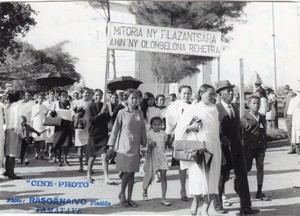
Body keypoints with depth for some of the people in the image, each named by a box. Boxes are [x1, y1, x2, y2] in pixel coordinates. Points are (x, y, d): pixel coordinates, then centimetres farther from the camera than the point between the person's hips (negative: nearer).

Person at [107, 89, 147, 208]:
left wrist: (145, 144, 10)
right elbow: (115, 129, -2)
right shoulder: (122, 112, -4)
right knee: (127, 172, -7)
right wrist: (111, 146, -3)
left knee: (132, 172, 7)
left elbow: (143, 130, 11)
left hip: (135, 147, 4)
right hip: (124, 146, -4)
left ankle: (129, 198, 16)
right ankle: (121, 194, 17)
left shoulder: (140, 113, 7)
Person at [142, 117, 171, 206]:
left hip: (162, 156, 3)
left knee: (163, 176, -4)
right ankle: (145, 190, 39)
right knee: (150, 175, 7)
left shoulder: (163, 133, 7)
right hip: (152, 157, -3)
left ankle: (163, 199, 1)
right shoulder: (148, 133, -6)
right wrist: (150, 146, -24)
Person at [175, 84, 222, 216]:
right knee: (200, 178, -8)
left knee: (213, 180, 1)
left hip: (213, 149, 4)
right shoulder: (193, 109, -1)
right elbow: (180, 128, 0)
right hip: (198, 149, -4)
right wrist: (191, 127, -16)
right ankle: (195, 200, 21)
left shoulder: (214, 110, 12)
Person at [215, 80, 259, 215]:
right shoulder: (215, 109, -10)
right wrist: (222, 139, -21)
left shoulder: (235, 109, 14)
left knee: (242, 176, 3)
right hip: (223, 149, -6)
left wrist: (239, 141, 13)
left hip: (237, 148, 6)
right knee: (221, 177, 7)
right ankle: (218, 204, 26)